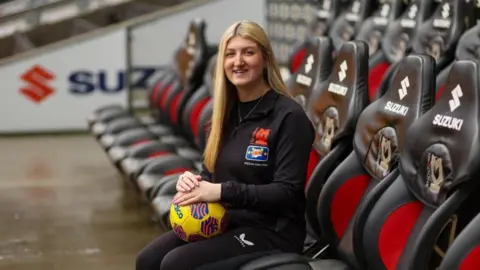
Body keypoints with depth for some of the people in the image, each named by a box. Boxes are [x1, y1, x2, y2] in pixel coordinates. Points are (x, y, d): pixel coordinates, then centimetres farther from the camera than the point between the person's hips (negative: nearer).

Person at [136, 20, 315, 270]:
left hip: (271, 231, -7)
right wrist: (192, 182, -6)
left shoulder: (289, 116, -12)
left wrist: (224, 191, -24)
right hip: (224, 221, 7)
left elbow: (287, 192, -18)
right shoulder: (225, 113, 11)